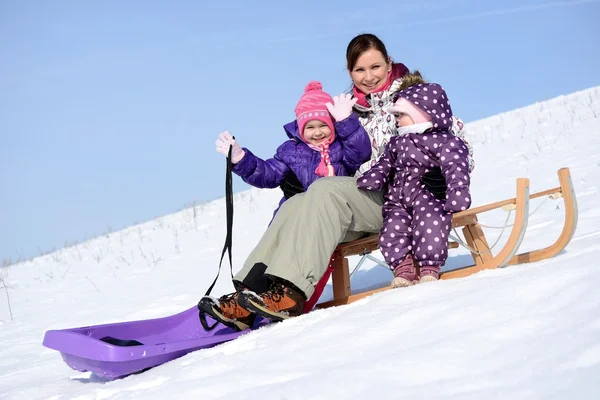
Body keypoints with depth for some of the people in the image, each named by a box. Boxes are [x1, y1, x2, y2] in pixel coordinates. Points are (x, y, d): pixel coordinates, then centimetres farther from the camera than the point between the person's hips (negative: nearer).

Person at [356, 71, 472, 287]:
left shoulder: (445, 142, 2)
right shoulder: (397, 143, 25)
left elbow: (456, 168, -10)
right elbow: (384, 164, 26)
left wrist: (457, 194, -27)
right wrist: (370, 180, 5)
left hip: (428, 197, -5)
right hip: (397, 200, 6)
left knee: (429, 222, -32)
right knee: (392, 229, -21)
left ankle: (429, 268, -25)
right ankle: (403, 267, -19)